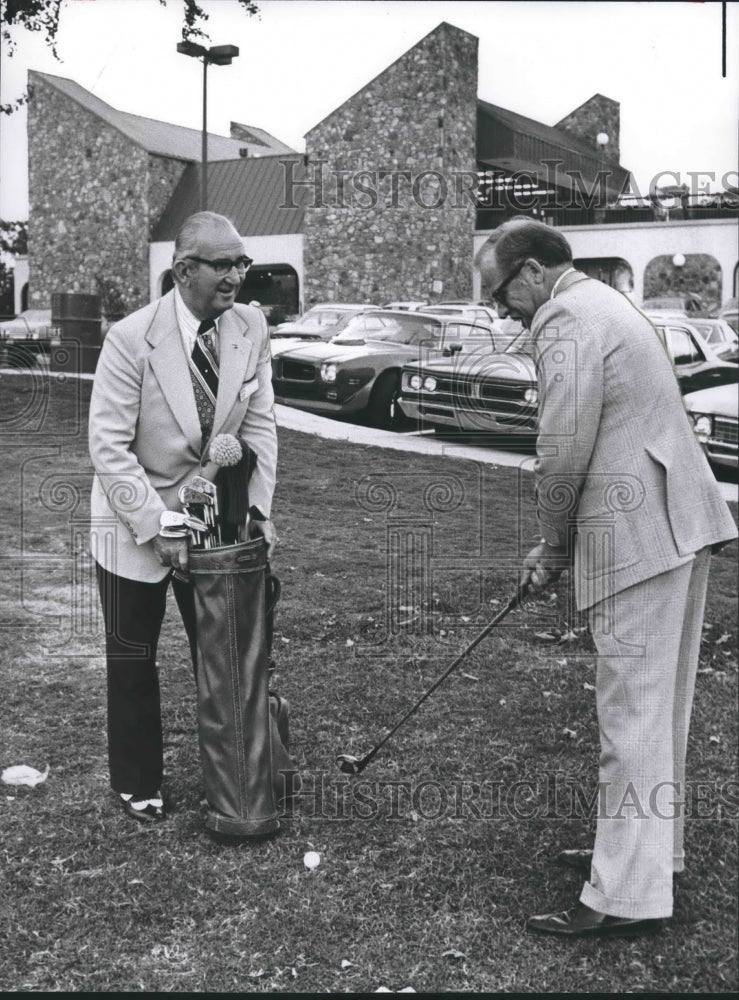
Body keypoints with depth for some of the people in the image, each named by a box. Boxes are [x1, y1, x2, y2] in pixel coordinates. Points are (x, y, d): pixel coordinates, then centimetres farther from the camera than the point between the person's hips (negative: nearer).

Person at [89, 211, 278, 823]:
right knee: (133, 659, 10)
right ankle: (137, 783, 29)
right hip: (136, 521, -3)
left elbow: (260, 423, -3)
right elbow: (109, 447, -18)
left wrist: (259, 509, -13)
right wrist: (158, 529, -21)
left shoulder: (252, 328, -7)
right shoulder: (131, 339, -20)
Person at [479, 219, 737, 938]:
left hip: (639, 536, -10)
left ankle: (628, 896, 3)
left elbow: (564, 454, -15)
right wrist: (559, 545, 19)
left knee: (632, 712, -5)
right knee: (659, 703, 18)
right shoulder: (605, 303, 22)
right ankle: (651, 846, 32)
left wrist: (554, 548, 1)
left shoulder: (564, 319, -10)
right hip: (681, 524, 10)